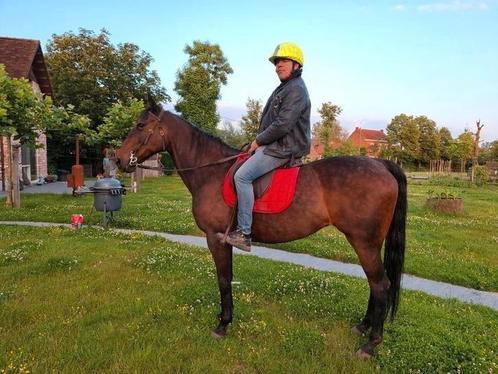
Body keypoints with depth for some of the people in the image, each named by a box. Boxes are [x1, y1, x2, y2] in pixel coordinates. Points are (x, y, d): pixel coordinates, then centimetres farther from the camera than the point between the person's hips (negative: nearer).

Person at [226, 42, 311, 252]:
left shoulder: (296, 89, -13)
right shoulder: (285, 88, 21)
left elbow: (282, 124, -23)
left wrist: (259, 141, -12)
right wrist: (259, 141, 11)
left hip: (284, 149, -11)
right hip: (274, 145, 11)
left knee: (242, 175, -22)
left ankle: (244, 234, -20)